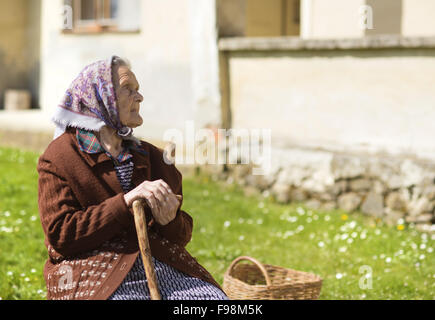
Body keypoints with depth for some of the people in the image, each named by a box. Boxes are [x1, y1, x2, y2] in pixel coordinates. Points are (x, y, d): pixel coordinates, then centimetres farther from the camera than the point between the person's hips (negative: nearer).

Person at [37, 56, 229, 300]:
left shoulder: (152, 156, 20)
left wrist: (170, 220, -6)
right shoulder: (59, 157, 5)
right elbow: (60, 235, -7)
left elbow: (183, 235, 20)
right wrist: (125, 203, -15)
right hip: (95, 272, -4)